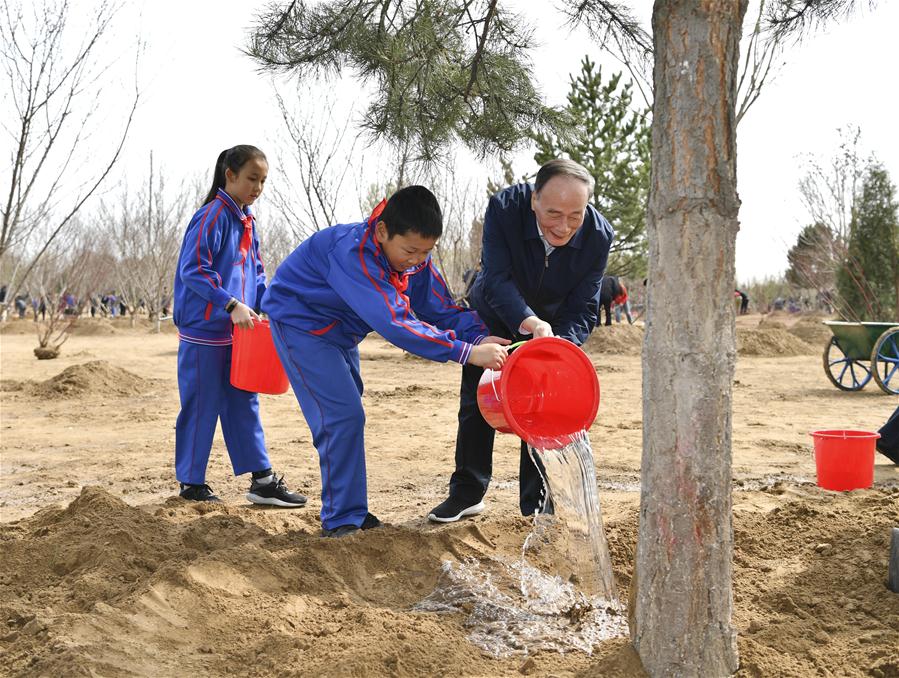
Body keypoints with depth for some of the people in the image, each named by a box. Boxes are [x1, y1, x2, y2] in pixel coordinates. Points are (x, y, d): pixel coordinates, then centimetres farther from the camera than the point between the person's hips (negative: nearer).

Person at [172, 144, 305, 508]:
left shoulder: (247, 222, 12)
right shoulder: (212, 216, -14)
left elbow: (256, 273, 19)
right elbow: (192, 270, -21)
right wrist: (232, 305, -27)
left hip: (237, 333, 9)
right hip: (205, 331, -8)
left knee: (244, 404, 11)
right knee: (201, 407, 0)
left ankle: (262, 480, 16)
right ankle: (192, 485, 12)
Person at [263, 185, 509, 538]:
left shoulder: (414, 257, -13)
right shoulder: (353, 253, -39)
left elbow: (442, 309, -12)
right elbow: (396, 323, -48)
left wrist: (481, 337, -33)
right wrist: (468, 352, -51)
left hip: (339, 333, 9)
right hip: (300, 322, -9)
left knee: (347, 417, 14)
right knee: (342, 415, -16)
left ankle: (350, 511, 25)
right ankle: (341, 520, -7)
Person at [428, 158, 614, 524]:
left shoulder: (598, 235, -29)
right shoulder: (504, 208, -35)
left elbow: (583, 310, -24)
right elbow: (496, 280, -39)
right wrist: (531, 323, -55)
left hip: (554, 325, 0)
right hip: (494, 314, 0)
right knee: (476, 405, 5)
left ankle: (538, 505, 9)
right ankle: (467, 493, 20)